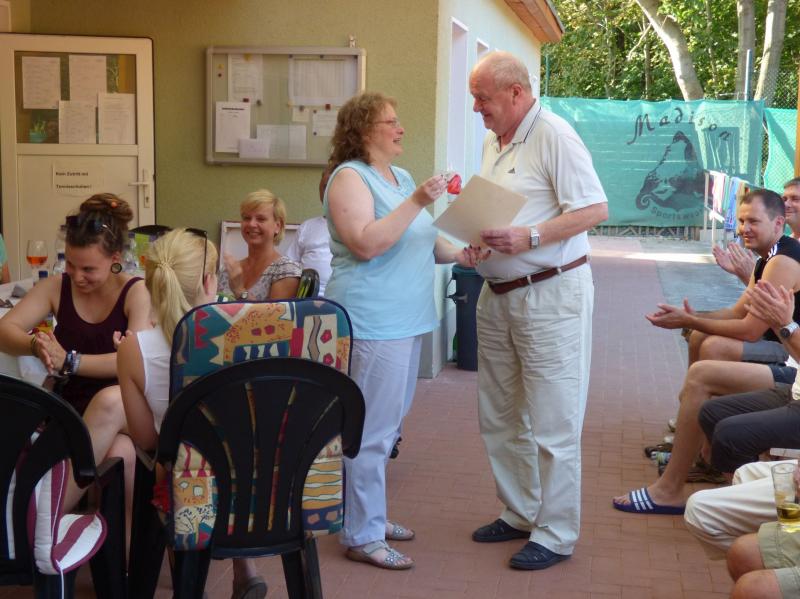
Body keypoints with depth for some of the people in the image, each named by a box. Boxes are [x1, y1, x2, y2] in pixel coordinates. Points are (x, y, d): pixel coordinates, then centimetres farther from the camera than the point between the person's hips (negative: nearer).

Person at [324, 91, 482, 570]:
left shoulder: (402, 176, 17)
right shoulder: (350, 177, -10)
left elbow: (419, 239, 24)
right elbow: (366, 244, -23)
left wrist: (458, 255, 6)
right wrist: (416, 202, -24)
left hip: (406, 320, 9)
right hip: (373, 323, -9)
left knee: (386, 427, 16)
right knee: (372, 432, -5)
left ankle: (369, 515, 29)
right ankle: (362, 536, 5)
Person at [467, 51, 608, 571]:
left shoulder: (554, 135, -13)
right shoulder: (493, 142, 13)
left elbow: (595, 209, -19)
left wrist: (529, 237, -26)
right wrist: (478, 236, 1)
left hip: (551, 295, -9)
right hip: (498, 295, 9)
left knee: (551, 424, -1)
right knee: (500, 418, 16)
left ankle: (556, 533, 11)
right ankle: (520, 513, 31)